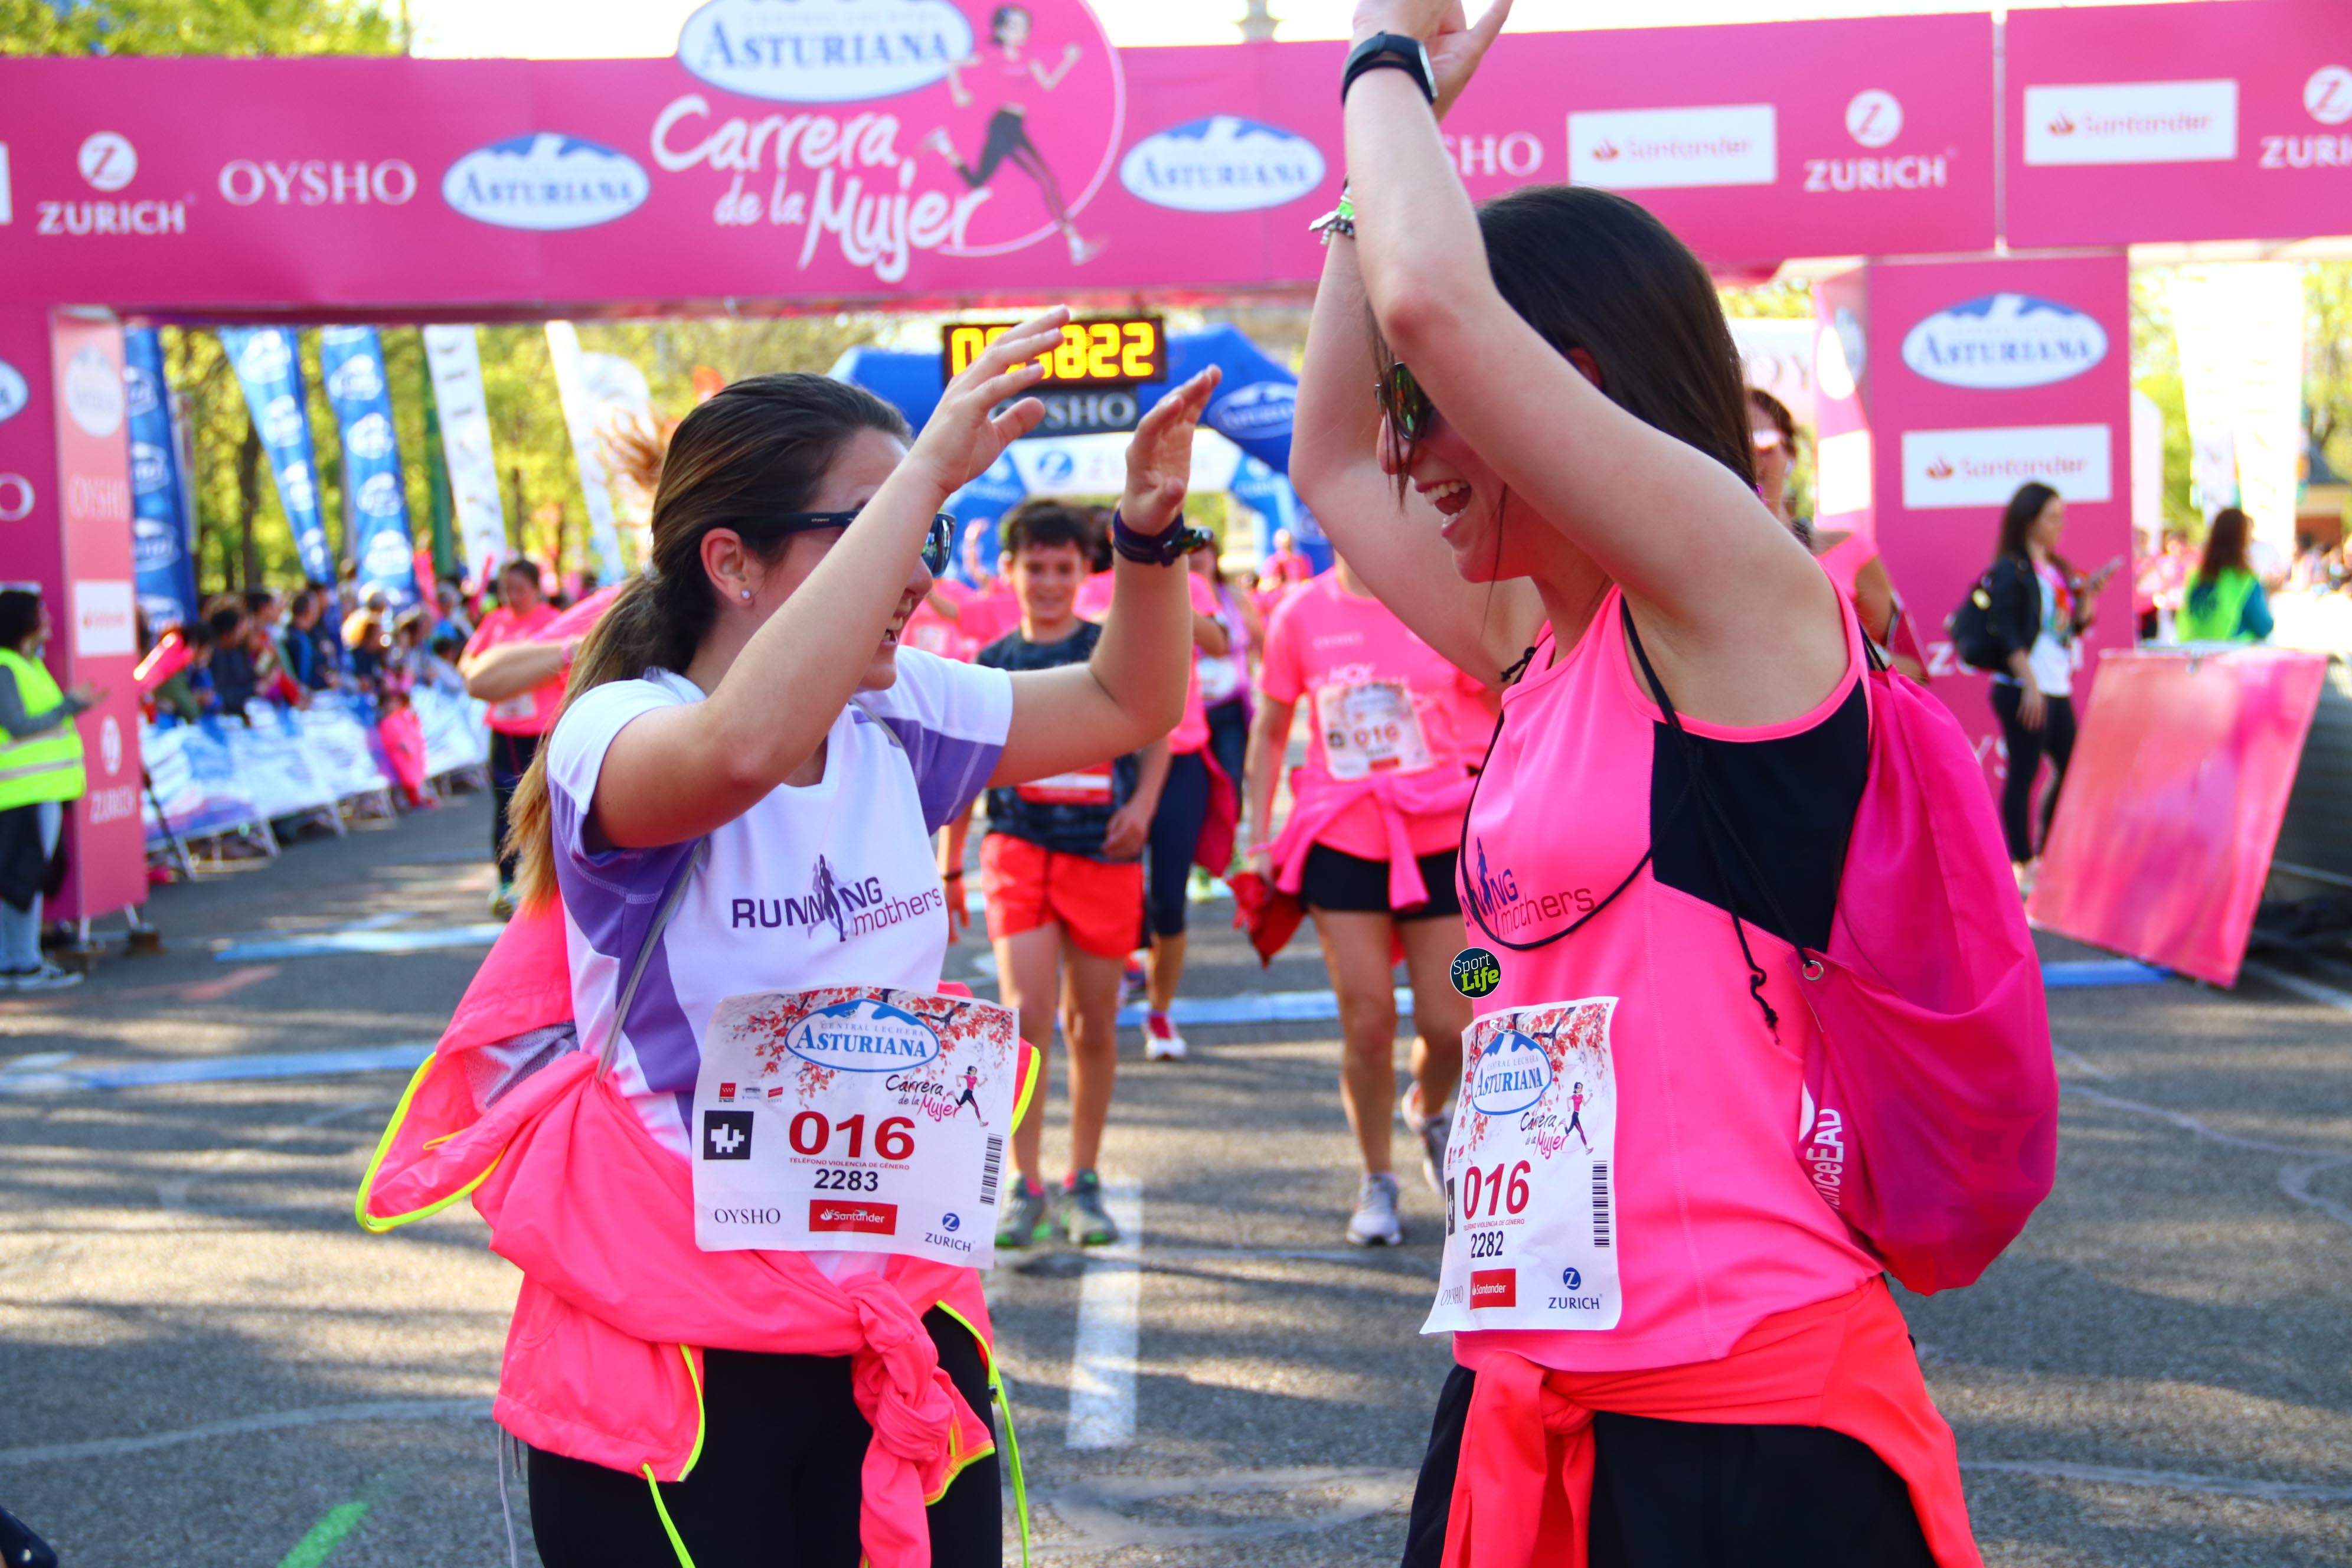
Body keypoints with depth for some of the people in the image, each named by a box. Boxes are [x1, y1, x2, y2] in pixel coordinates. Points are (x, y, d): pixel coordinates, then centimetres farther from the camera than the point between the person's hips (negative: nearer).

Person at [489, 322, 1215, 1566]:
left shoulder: (897, 717, 3)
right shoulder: (617, 731, -16)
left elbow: (1127, 705, 15)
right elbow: (745, 748, -40)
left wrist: (1148, 529, -4)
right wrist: (927, 469, -35)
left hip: (899, 1313, 6)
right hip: (674, 1336, -5)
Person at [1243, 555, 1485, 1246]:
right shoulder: (1302, 613, 1)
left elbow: (1505, 709, 3)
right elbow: (1270, 729, 10)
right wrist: (1260, 837, 5)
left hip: (1442, 838, 0)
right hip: (1341, 842, 0)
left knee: (1450, 1025, 0)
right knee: (1367, 1021, -2)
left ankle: (1427, 1111, 36)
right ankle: (1377, 1181, 18)